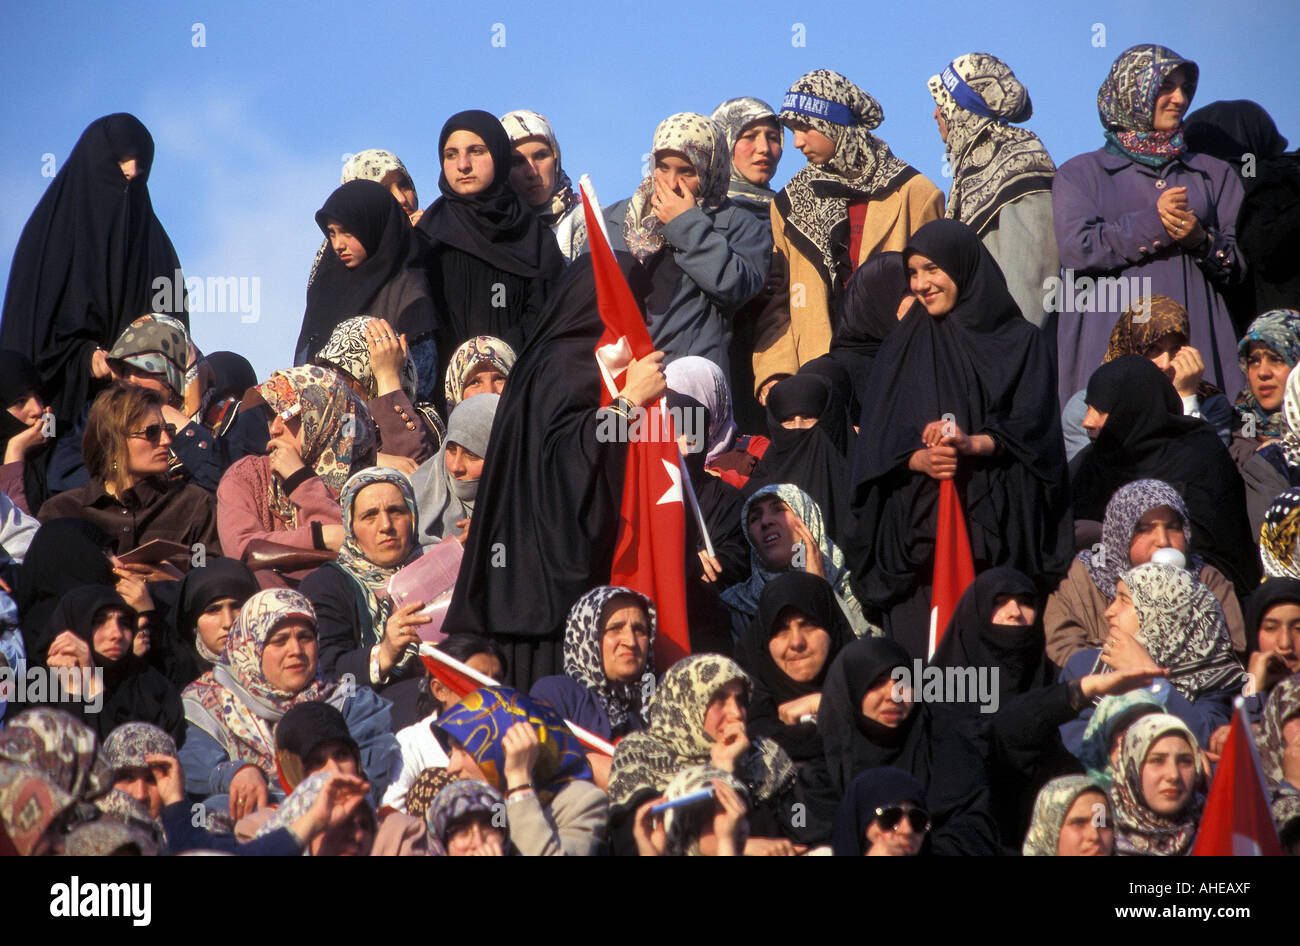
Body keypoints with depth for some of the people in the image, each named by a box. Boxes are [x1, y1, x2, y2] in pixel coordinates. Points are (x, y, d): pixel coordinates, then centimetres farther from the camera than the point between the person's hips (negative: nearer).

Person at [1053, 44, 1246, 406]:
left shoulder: (1213, 173, 19)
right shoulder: (1080, 173, 12)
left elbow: (1242, 261, 13)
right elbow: (1077, 248, -5)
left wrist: (1202, 241, -7)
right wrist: (1153, 223, -6)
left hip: (1195, 336, 2)